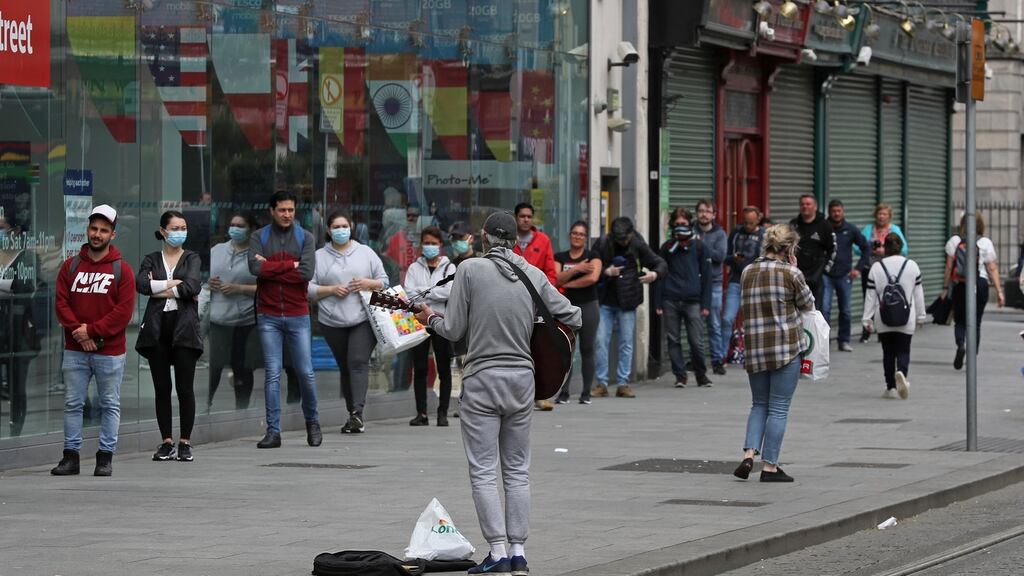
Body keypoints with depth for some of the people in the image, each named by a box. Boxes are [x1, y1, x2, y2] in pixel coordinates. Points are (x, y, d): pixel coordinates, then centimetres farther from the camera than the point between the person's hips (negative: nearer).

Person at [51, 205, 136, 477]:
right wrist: (79, 333, -11)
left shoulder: (122, 270, -1)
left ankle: (106, 457, 7)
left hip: (110, 351, -2)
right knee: (72, 403, 4)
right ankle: (70, 456, 8)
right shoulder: (71, 266, 7)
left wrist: (92, 330, -14)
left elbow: (124, 310, -8)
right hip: (74, 351, 2)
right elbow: (61, 303, 2)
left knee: (110, 405, 2)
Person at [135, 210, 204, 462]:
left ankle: (185, 442, 3)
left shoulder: (192, 258, 9)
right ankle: (166, 442, 8)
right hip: (157, 328, 2)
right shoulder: (152, 259, 12)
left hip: (184, 328, -1)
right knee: (161, 388, 3)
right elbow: (141, 284, -8)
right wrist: (173, 284, -10)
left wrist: (159, 288, -5)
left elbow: (192, 286, -10)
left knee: (185, 387, -3)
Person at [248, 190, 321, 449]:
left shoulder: (305, 238, 3)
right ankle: (273, 431, 1)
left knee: (306, 373, 1)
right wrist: (290, 265, -12)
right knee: (272, 375, -1)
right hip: (268, 316, 0)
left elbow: (307, 272, -12)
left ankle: (312, 422, 22)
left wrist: (271, 268, -11)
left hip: (298, 315, 0)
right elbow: (255, 268, -14)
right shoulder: (259, 237, 4)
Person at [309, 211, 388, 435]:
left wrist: (369, 284, -8)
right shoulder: (319, 257, 8)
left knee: (359, 362, -17)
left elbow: (383, 281, 12)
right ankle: (352, 415, 14)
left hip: (363, 319, -2)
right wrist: (331, 290, -11)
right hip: (332, 322, 2)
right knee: (345, 368, 7)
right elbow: (308, 288, 3)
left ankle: (357, 412, -25)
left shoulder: (365, 252, 10)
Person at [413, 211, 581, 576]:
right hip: (523, 381, 4)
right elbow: (574, 318, 3)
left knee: (484, 472, 1)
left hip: (482, 381, -4)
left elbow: (454, 331, -7)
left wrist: (431, 319, 13)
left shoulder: (469, 269, -8)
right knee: (517, 471, 12)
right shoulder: (534, 276, 1)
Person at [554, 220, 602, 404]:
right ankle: (563, 392, 0)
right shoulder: (560, 257, 10)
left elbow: (593, 277, -12)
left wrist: (567, 283, -7)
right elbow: (557, 279, -5)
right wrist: (576, 269, -17)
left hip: (588, 306, -2)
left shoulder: (593, 256, 4)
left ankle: (586, 393, 4)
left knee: (587, 350, 0)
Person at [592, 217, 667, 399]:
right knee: (601, 342, -4)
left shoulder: (638, 245, -1)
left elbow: (661, 264, 1)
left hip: (627, 302, 0)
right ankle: (602, 384, 3)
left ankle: (623, 384, 8)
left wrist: (655, 273, -20)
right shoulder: (602, 244, -3)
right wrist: (606, 272, -19)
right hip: (605, 301, 0)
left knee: (626, 343, 2)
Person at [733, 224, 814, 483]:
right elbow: (808, 305, 4)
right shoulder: (791, 274, -9)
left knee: (760, 404, 17)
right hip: (786, 346, -4)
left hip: (755, 346, 5)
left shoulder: (748, 272, 5)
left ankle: (749, 454, -2)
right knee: (778, 408, 2)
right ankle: (770, 466, 1)